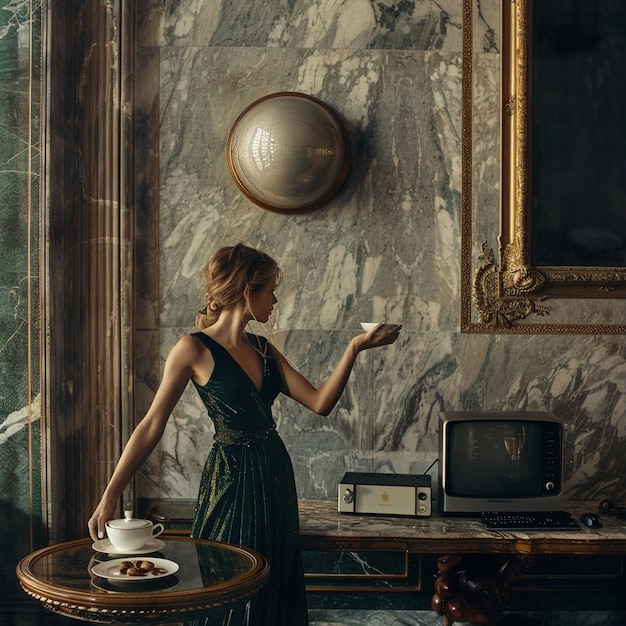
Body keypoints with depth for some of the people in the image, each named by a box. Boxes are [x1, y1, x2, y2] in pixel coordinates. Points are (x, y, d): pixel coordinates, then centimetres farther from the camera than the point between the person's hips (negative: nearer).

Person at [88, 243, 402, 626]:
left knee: (278, 587, 17)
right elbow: (152, 426, -13)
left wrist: (355, 347, -8)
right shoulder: (195, 349, -13)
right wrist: (110, 497, -16)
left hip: (275, 474, 7)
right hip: (232, 478, -7)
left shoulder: (262, 348, 6)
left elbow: (320, 402, -1)